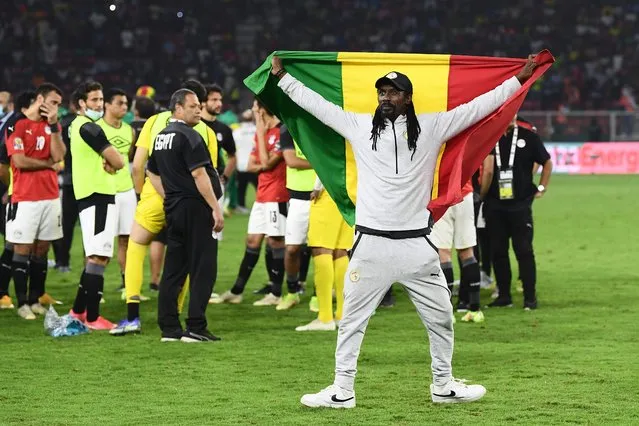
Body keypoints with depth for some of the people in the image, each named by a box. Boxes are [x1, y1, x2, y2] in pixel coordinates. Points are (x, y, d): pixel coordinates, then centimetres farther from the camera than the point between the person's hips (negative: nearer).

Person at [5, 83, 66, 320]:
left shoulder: (53, 125, 12)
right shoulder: (17, 125, -6)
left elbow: (58, 156, -3)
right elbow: (20, 161, -14)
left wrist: (53, 126, -9)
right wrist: (48, 163, -3)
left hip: (50, 197, 5)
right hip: (25, 199, -5)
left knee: (42, 249, 7)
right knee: (22, 249, -2)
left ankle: (35, 300, 13)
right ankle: (22, 303, 2)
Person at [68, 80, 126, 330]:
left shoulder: (78, 126, 18)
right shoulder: (89, 128, -13)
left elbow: (114, 162, 19)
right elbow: (118, 162, -13)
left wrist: (107, 163, -2)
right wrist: (111, 163, 7)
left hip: (91, 197, 10)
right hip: (97, 197, -10)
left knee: (95, 257, 17)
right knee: (98, 257, -11)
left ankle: (78, 310, 22)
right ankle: (92, 318, -12)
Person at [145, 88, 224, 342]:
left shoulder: (160, 137, 15)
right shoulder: (189, 137, -14)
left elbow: (152, 173, 24)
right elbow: (199, 174, -20)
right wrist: (215, 208, -19)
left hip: (173, 209, 9)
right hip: (196, 207, -9)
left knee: (173, 270, 10)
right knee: (203, 269, -5)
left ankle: (169, 328, 11)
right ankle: (195, 328, -7)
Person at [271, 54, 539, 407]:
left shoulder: (431, 127, 3)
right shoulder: (359, 126, 5)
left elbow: (477, 108, 2)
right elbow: (315, 103, 9)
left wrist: (520, 78, 0)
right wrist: (282, 77, 9)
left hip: (417, 245, 0)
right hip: (371, 244, 0)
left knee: (441, 318, 8)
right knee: (351, 319, 2)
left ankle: (443, 386, 24)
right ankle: (342, 391, 9)